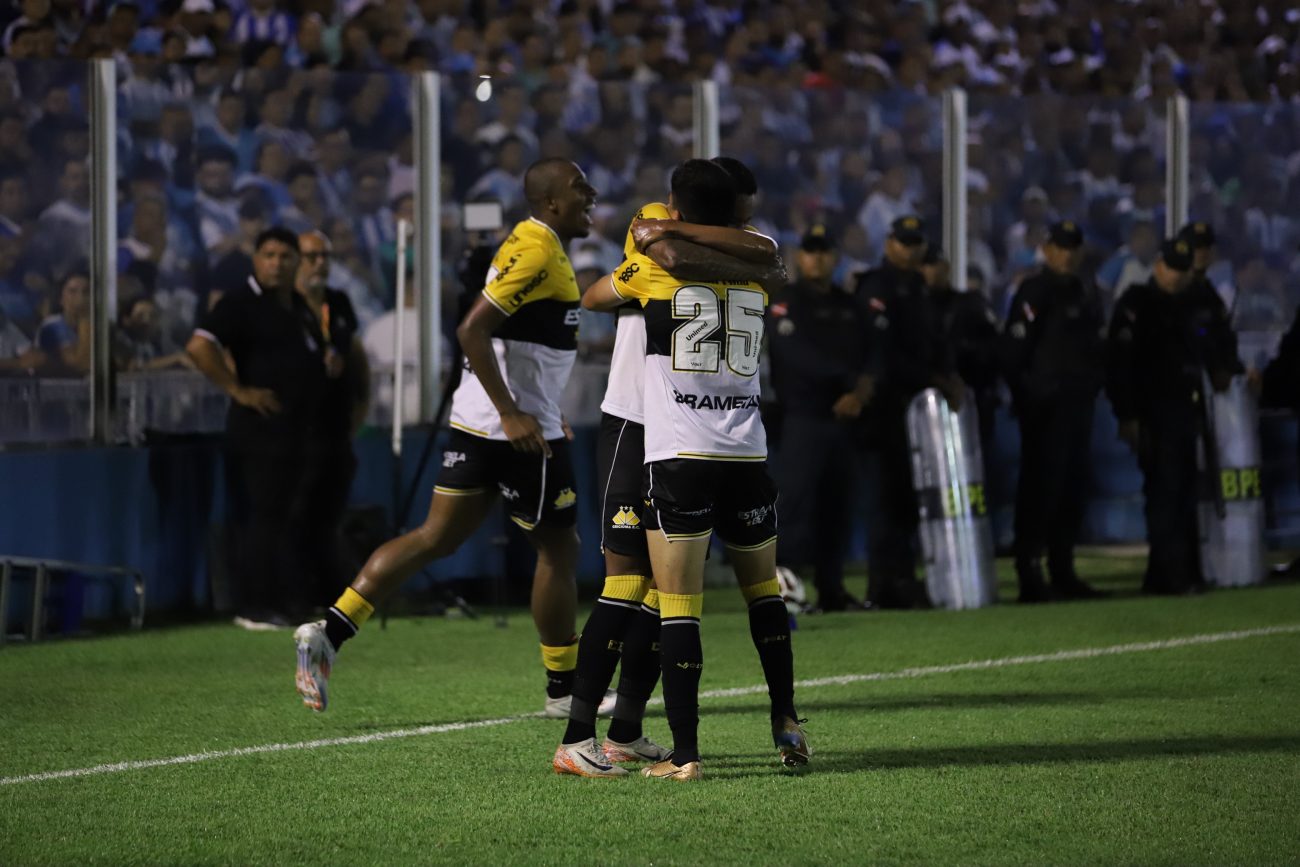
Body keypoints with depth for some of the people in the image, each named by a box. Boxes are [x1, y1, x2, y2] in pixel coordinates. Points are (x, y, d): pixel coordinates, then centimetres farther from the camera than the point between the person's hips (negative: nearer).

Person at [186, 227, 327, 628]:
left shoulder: (299, 307, 17)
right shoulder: (241, 302, -9)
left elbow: (311, 357, 36)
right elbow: (199, 346, -21)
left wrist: (331, 362, 13)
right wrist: (238, 390, -20)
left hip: (296, 427, 9)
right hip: (261, 428, -9)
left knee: (285, 516, 12)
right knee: (262, 515, -8)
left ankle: (287, 602, 18)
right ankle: (254, 607, -4)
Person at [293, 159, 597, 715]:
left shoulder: (533, 247, 16)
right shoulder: (536, 253, -16)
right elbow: (472, 330, -24)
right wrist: (511, 414, -25)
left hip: (477, 423, 10)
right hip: (519, 431, -10)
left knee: (435, 539, 8)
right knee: (559, 549, 3)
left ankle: (329, 632, 0)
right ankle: (564, 690, 13)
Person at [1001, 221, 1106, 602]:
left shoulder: (1087, 295, 17)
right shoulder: (1034, 292, -6)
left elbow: (1097, 349, 24)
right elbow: (1014, 350, -12)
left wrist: (1092, 386, 13)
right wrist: (1026, 396, -12)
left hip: (1078, 406, 8)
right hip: (1045, 409, -8)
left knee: (1074, 490, 8)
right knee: (1040, 489, -9)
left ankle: (1063, 571, 15)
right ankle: (1030, 575, -9)